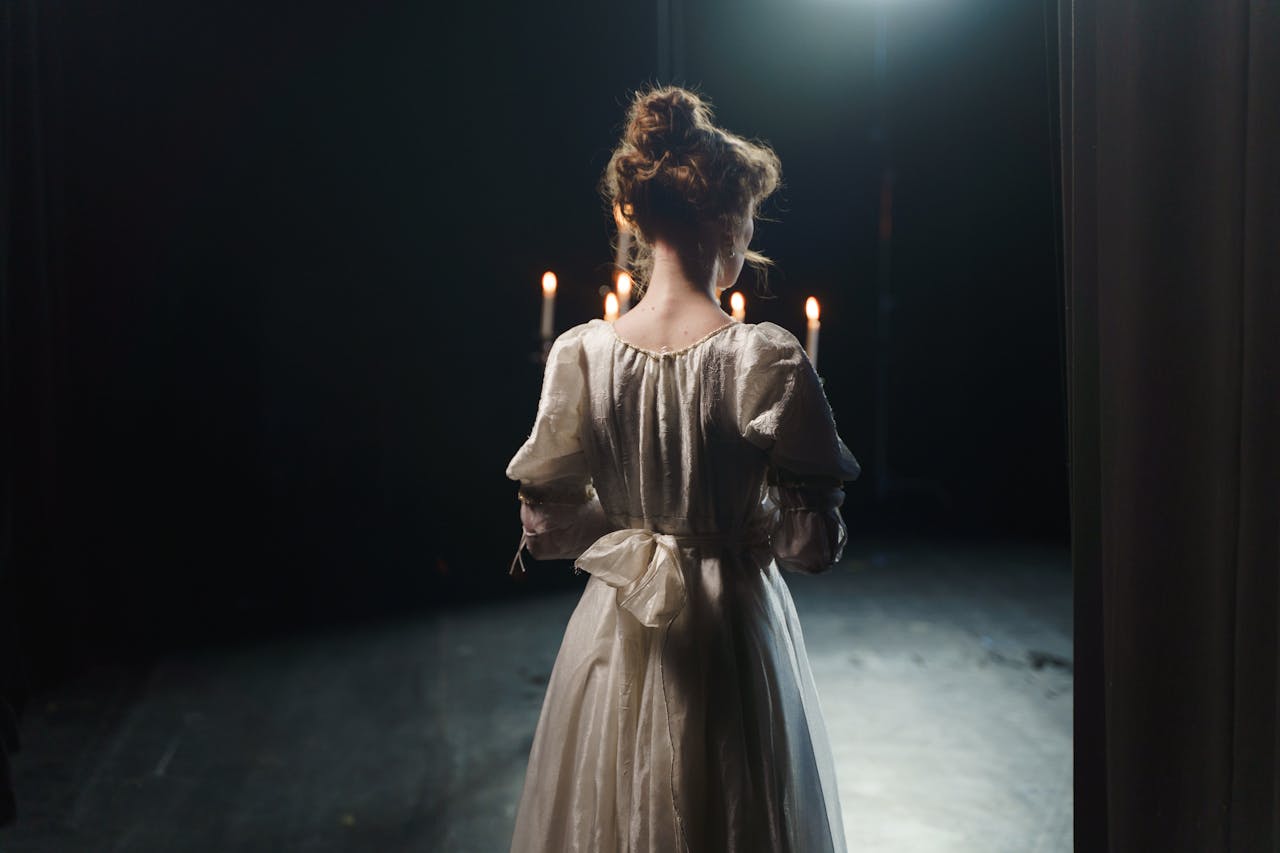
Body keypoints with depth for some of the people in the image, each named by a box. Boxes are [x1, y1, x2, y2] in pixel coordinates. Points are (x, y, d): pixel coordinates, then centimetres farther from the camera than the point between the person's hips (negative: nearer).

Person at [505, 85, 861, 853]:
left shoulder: (582, 355, -11)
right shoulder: (766, 358, -18)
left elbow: (547, 526, -5)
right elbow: (814, 543, -15)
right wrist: (745, 524, 4)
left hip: (620, 640, 3)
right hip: (731, 644, -2)